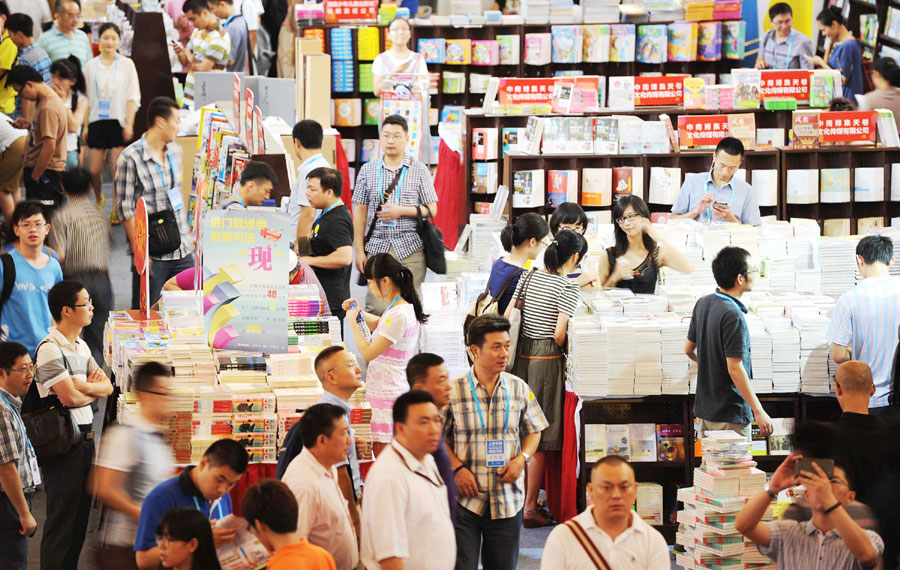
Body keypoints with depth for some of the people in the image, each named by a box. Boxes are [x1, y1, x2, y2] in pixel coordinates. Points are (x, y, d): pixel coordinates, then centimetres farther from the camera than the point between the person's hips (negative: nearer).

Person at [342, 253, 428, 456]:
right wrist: (359, 312, 14)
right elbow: (377, 324, 32)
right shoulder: (404, 307, 11)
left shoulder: (399, 315, -21)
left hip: (387, 392, -10)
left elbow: (368, 353, -18)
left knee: (382, 452, -8)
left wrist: (353, 322, -6)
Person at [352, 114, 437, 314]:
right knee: (376, 308, -7)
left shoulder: (419, 170, 7)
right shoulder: (368, 170, 10)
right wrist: (359, 251, 3)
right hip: (377, 247, 1)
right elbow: (360, 212, 9)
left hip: (410, 248, -1)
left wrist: (401, 211, -10)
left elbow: (432, 209, 5)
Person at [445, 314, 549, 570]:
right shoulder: (453, 391, -6)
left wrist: (522, 459, -3)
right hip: (465, 499, -3)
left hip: (508, 499, 3)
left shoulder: (519, 388, 5)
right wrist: (457, 468, -11)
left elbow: (534, 431, 15)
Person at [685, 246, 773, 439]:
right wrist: (759, 411, -20)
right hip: (730, 414, -9)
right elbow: (735, 369, -23)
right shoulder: (732, 315, -21)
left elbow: (688, 349, 16)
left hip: (704, 409, 9)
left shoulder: (702, 304, 5)